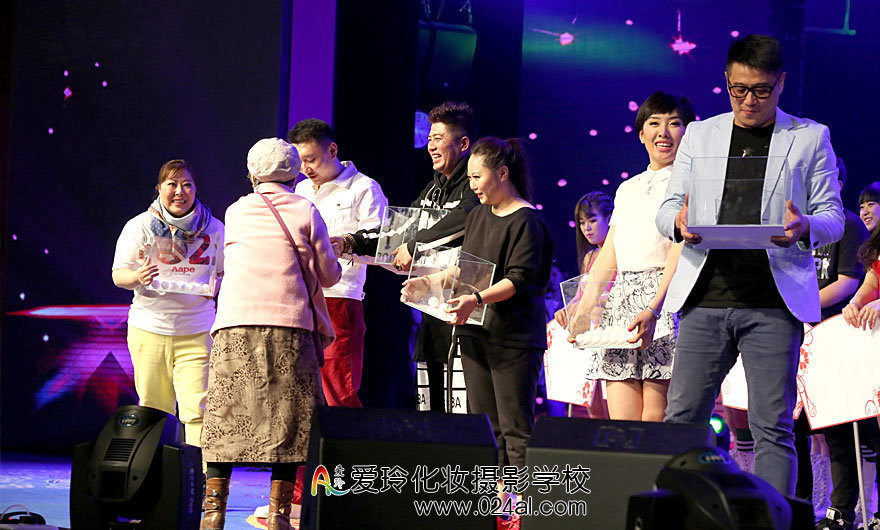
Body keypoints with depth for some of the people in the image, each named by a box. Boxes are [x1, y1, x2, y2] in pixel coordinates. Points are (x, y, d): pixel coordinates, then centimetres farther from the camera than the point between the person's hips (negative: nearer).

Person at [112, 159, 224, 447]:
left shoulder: (213, 228, 6)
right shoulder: (139, 226, 4)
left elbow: (226, 274, 12)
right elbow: (118, 276, 1)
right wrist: (138, 277, -21)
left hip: (196, 333, -1)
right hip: (149, 329, 1)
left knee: (197, 410, -12)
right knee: (154, 411, 5)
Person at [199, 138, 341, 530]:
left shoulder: (236, 212, 13)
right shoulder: (306, 212, 6)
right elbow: (329, 275, 10)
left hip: (234, 325, 2)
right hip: (288, 326, -2)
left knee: (224, 414, 5)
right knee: (288, 419, 1)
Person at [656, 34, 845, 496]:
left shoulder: (811, 138, 11)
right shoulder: (700, 134, 17)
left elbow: (832, 216, 8)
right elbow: (667, 207, 15)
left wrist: (804, 227, -16)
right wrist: (678, 221, -11)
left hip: (774, 303, -2)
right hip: (705, 300, 2)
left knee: (773, 428, -4)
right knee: (682, 418, -2)